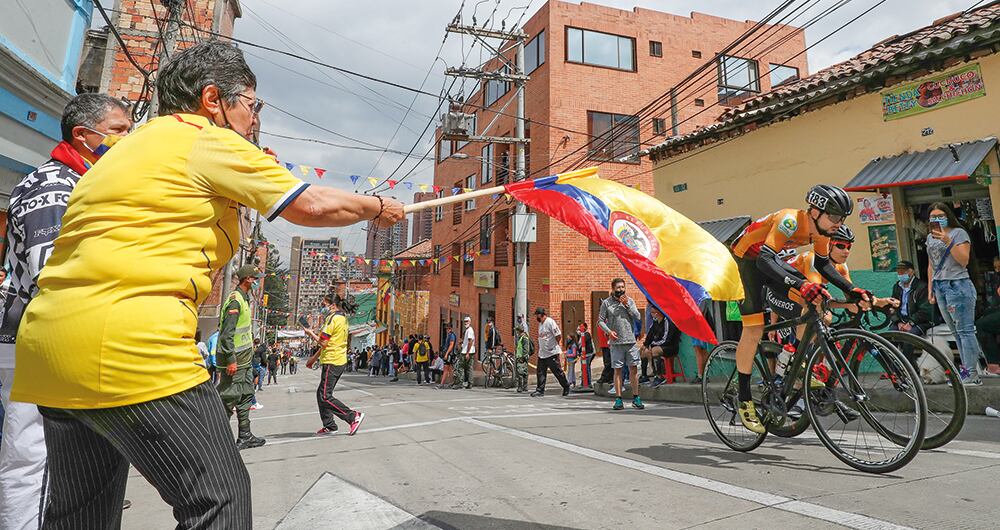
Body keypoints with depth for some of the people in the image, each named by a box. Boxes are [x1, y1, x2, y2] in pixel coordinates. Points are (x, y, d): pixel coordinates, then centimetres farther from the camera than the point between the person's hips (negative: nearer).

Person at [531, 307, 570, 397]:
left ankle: (566, 387, 18)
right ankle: (540, 390, 11)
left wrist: (553, 346, -7)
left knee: (558, 371, 2)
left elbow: (558, 336, -17)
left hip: (552, 353, -8)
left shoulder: (550, 322, -14)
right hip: (542, 353, 8)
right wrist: (539, 350, 17)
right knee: (540, 372, 5)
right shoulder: (540, 324, 13)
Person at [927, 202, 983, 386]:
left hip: (957, 286, -7)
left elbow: (964, 260, -13)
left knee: (964, 330, -6)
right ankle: (966, 368, 15)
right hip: (939, 287, 7)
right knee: (956, 332, 10)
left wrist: (948, 241, -20)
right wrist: (930, 289, 16)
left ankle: (972, 375, -3)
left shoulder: (958, 233, -3)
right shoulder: (930, 237, 16)